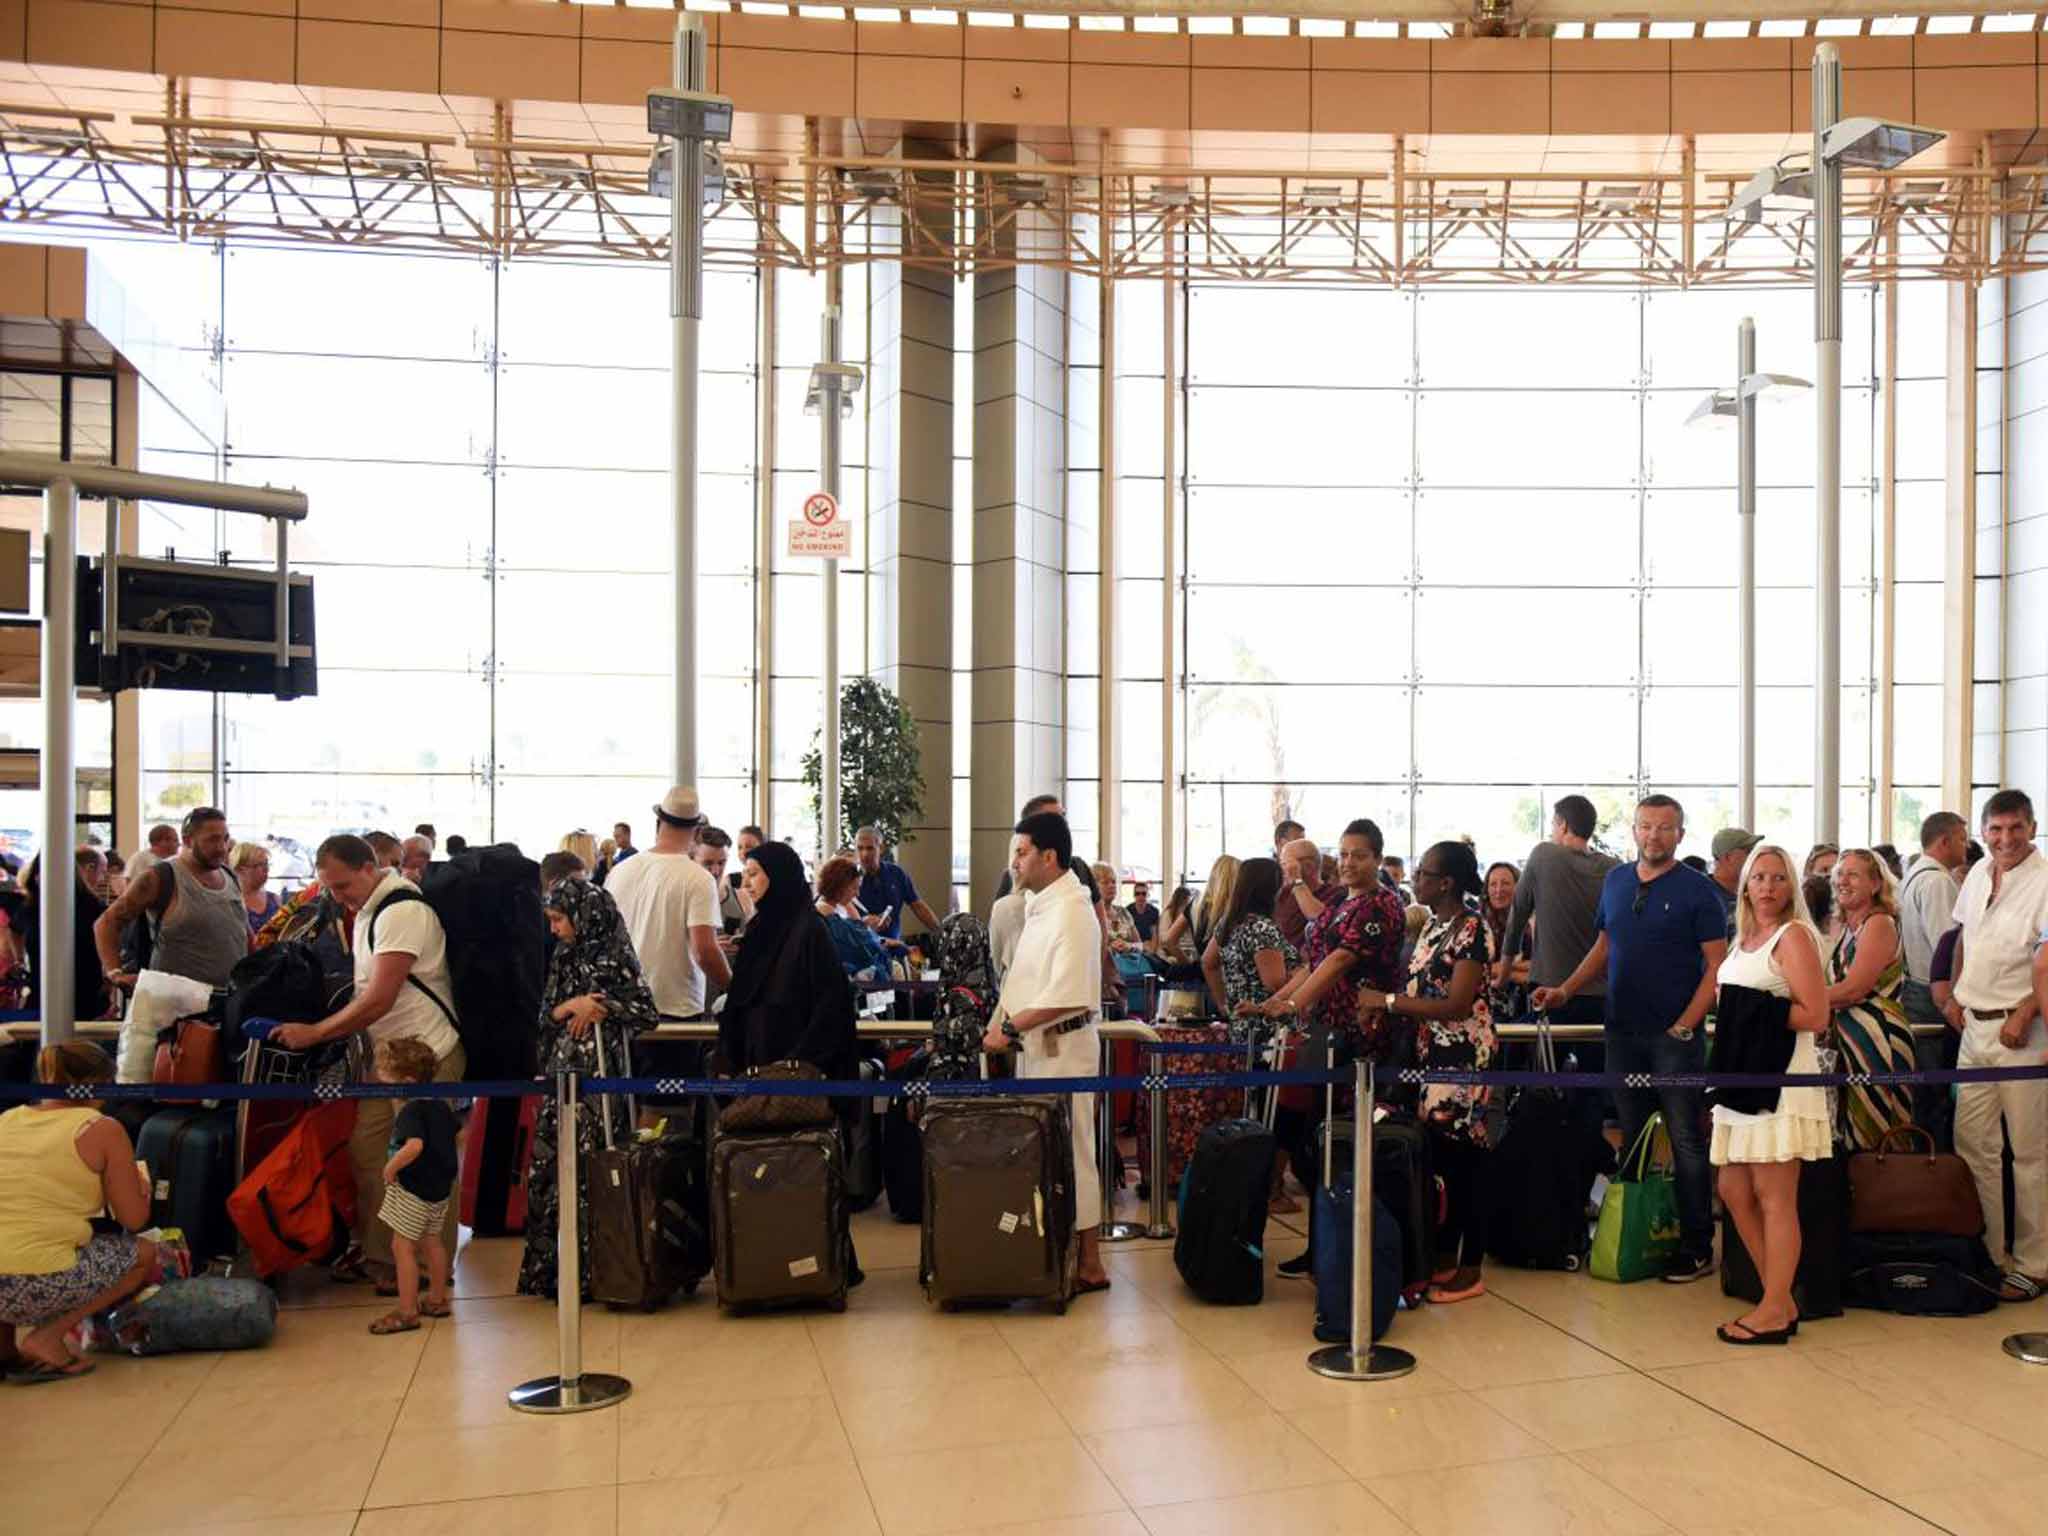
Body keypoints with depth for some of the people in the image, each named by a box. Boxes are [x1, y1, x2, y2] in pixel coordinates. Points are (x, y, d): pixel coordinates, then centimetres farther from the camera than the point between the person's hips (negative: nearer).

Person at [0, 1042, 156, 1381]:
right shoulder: (102, 1130, -2)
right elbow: (134, 1219, 2)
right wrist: (139, 1188, 24)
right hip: (40, 1284, -6)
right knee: (145, 1253, 19)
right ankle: (47, 1336, 2)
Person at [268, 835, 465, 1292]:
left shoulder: (401, 911, -20)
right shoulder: (369, 910, 11)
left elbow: (380, 999, -22)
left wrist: (315, 1033, -15)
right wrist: (325, 1028, 11)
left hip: (427, 1054, -9)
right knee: (365, 1150, 9)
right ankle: (375, 1252, 22)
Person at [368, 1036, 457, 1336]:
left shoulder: (411, 1111, -22)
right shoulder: (442, 1105, 5)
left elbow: (414, 1145, -39)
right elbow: (456, 1135, 21)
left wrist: (391, 1167, -26)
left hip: (413, 1190, -9)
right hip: (441, 1186, 9)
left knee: (402, 1246, 1)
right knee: (432, 1242, 20)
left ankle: (407, 1311, 5)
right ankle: (437, 1300, 31)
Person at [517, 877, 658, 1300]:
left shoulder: (615, 956, -5)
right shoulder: (563, 958, 13)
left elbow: (646, 1011, -7)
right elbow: (544, 1017, 11)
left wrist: (600, 1005, -13)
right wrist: (568, 1007, -7)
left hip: (599, 1078, -6)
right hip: (561, 1074, 6)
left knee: (590, 1170, -6)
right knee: (550, 1168, 5)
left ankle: (590, 1272, 4)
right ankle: (554, 1269, 15)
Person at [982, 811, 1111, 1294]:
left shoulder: (1071, 911, -18)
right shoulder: (1040, 905, 12)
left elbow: (1064, 996, -25)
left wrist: (1009, 1027, -18)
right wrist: (1003, 1023, 8)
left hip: (1063, 1046, -9)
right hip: (1035, 1045, 9)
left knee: (1069, 1149, -2)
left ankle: (1089, 1263, 8)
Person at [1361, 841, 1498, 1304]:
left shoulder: (1471, 928, -14)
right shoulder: (1432, 925, 12)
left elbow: (1457, 1005, -20)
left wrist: (1387, 1001, -20)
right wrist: (1387, 1013, -3)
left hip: (1465, 1056, -8)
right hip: (1432, 1054, 8)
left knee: (1465, 1159, 0)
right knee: (1439, 1157, 13)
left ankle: (1470, 1270, 10)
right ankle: (1444, 1256, 24)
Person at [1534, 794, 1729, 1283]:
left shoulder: (1696, 889, -5)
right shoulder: (1615, 881, 10)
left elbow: (1716, 965, -8)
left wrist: (1685, 1026, -15)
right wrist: (1565, 991, 5)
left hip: (1675, 1036, -5)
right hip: (1622, 1031, 5)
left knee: (1686, 1142, 0)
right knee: (1630, 1138, 11)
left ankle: (1697, 1246, 7)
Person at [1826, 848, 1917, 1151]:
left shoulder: (1879, 924, -11)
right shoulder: (1847, 928, 15)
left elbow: (1853, 989, -18)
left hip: (1877, 1039, -9)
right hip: (1848, 1040, 9)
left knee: (1875, 1141, -3)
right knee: (1854, 1140, 12)